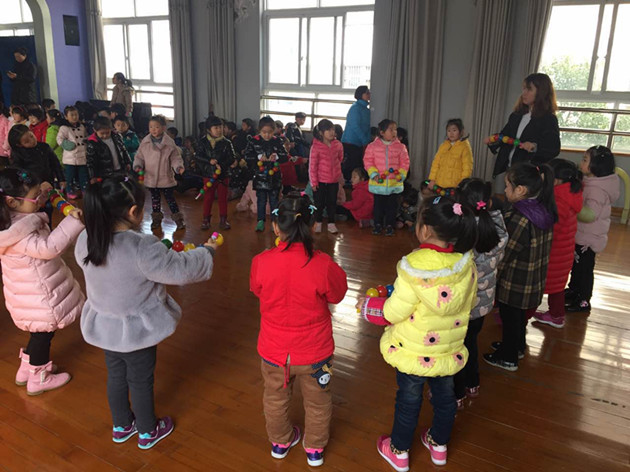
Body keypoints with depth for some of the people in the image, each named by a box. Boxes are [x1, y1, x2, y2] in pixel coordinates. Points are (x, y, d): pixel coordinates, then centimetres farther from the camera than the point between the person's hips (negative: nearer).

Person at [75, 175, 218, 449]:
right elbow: (181, 270, -25)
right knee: (141, 381, 17)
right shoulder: (142, 247, -34)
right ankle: (147, 432, 41)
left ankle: (121, 426, 50)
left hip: (103, 327, 6)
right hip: (136, 331, -6)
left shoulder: (85, 241, -12)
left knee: (116, 376, 27)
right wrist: (207, 251, -7)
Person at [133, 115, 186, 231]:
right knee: (155, 199, 16)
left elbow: (175, 158, -5)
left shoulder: (169, 143, -9)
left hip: (166, 178, -3)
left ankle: (178, 218, 15)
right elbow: (139, 156, 7)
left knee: (170, 198, 5)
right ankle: (156, 218, 30)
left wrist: (178, 167, -22)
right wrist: (138, 165, -11)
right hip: (151, 177, 3)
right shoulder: (145, 142, -2)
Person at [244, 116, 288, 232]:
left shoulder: (278, 141, -2)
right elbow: (247, 155, -9)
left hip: (274, 176, 1)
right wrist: (259, 157, -21)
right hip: (260, 176, -1)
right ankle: (260, 221, 18)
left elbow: (285, 157, -4)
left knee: (274, 200, 10)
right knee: (261, 199, 9)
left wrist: (276, 157, -23)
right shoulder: (254, 141, -4)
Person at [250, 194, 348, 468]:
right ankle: (315, 449, 47)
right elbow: (337, 295, -7)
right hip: (314, 352, -1)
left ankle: (280, 442, 52)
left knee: (275, 398, 29)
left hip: (274, 351, 2)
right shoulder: (323, 265, -27)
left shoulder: (261, 262, -21)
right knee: (317, 402, 26)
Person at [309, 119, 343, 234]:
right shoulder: (316, 147, -15)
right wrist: (313, 182, -12)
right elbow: (312, 165, -13)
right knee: (319, 203, 9)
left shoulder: (338, 145, -3)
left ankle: (331, 223, 24)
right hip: (320, 180, -3)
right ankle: (318, 222, 25)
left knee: (332, 202, 11)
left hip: (334, 180, 3)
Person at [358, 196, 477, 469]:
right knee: (444, 395, 25)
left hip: (414, 352, -4)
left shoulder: (415, 266, -30)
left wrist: (368, 306, -4)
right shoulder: (466, 262, -14)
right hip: (449, 349, 5)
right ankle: (439, 446, 48)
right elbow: (469, 300, 2)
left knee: (409, 399, 16)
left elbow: (394, 312, -22)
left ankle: (399, 452, 38)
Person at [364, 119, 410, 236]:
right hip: (378, 183, -1)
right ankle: (378, 224, 26)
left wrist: (401, 174, -9)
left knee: (392, 206, 9)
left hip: (394, 183, 1)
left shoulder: (400, 147, -1)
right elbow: (368, 161, -3)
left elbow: (405, 162, 3)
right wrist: (373, 174, -13)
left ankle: (389, 225, 23)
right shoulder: (373, 146, -4)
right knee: (378, 205, 11)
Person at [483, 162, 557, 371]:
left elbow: (505, 254, -23)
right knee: (519, 314, 26)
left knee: (509, 316, 12)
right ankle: (517, 346, 47)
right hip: (534, 279, 7)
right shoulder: (543, 211, -5)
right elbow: (541, 247, 5)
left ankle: (508, 358, 31)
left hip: (514, 283, -7)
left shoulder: (519, 219, -29)